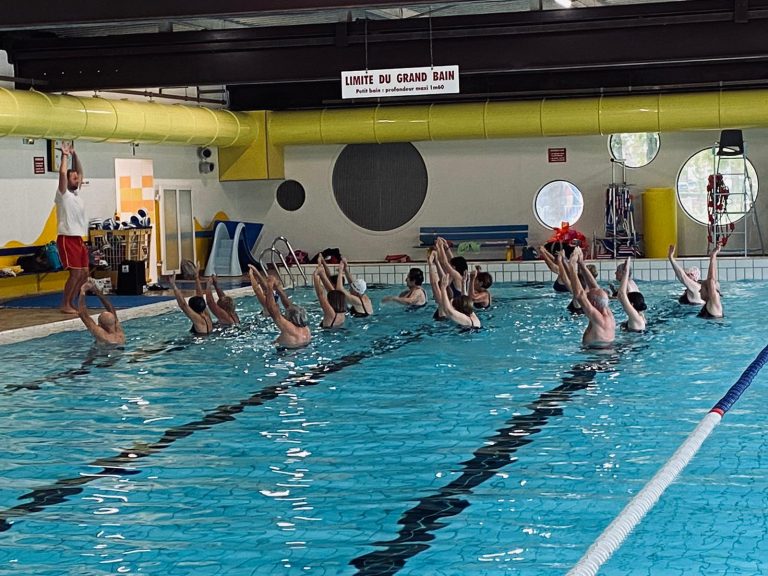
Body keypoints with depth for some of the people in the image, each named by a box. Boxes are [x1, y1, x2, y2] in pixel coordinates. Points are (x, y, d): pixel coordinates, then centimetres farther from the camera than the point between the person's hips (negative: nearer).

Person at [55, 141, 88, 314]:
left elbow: (79, 171, 20)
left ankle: (71, 302, 15)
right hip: (67, 239, -8)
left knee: (84, 272, 6)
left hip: (78, 239, 8)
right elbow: (62, 173, -17)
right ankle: (65, 305, -2)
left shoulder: (76, 193, 14)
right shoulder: (63, 194, -6)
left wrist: (74, 155, 15)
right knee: (75, 273, -12)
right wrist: (65, 155, -8)